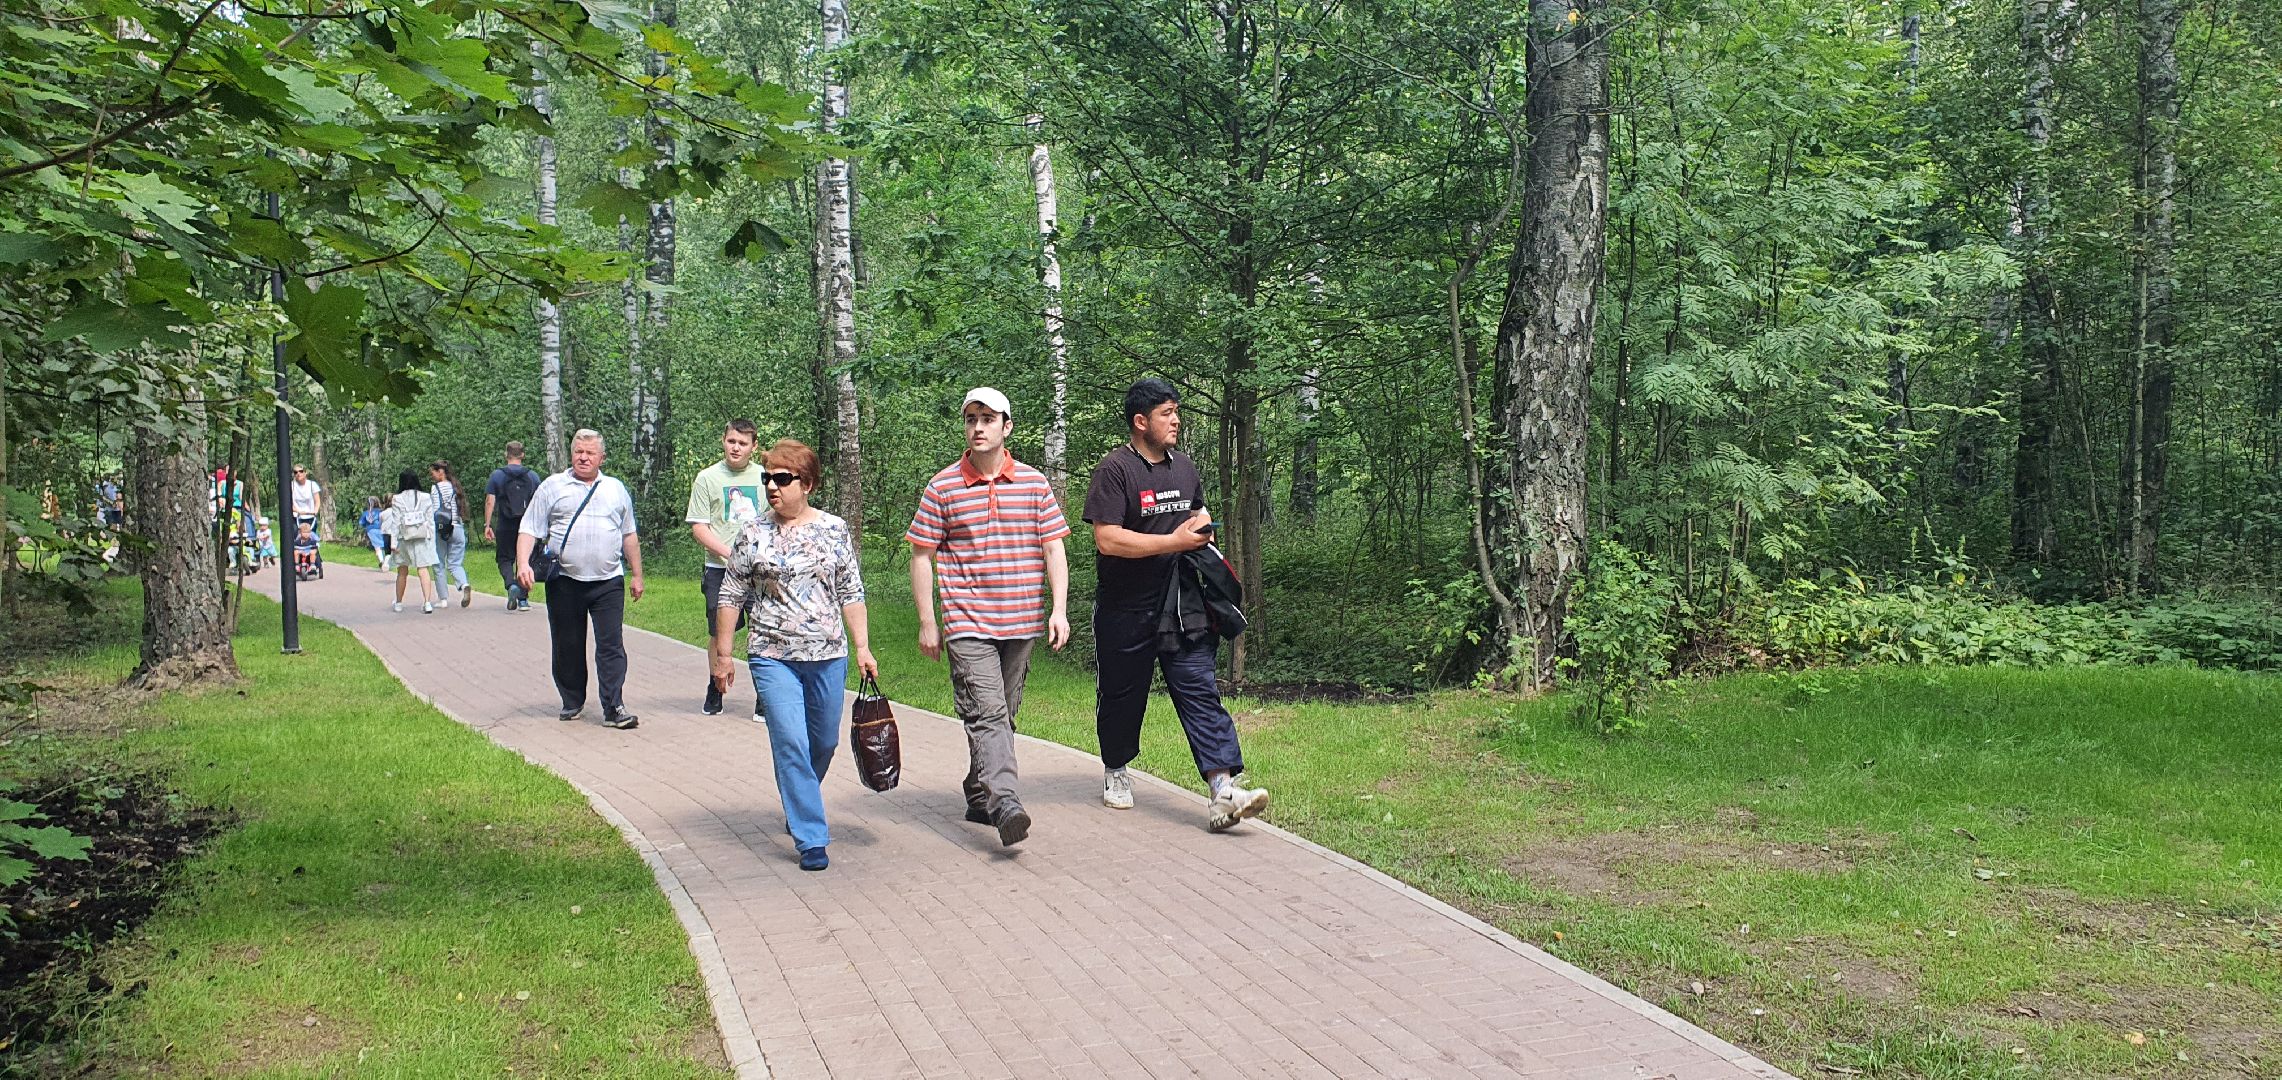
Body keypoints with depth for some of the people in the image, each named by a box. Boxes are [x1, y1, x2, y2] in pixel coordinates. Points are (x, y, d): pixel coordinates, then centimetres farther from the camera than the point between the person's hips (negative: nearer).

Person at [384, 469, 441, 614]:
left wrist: (393, 542, -3)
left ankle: (398, 603, 26)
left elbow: (395, 522, -5)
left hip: (404, 538, 0)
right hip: (422, 537, 0)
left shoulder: (397, 500, -3)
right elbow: (431, 520, 2)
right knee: (423, 570, -6)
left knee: (402, 572, 14)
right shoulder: (426, 498, 1)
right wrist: (432, 540, 7)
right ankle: (427, 603, -19)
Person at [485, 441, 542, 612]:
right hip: (527, 526, 1)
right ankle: (523, 600, 8)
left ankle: (511, 585, -18)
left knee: (505, 559, 10)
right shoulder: (533, 476, 4)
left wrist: (487, 525, -2)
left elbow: (490, 501, -4)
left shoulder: (497, 475, -1)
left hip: (505, 527, -1)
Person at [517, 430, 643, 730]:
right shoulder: (552, 487, 6)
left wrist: (636, 575, 18)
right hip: (564, 581, 0)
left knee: (611, 645, -7)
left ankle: (614, 708, -8)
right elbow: (529, 530, 2)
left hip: (608, 581, 1)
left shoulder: (616, 489, 15)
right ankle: (572, 702, 23)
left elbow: (629, 535, 20)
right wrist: (523, 564, -13)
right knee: (567, 647, 8)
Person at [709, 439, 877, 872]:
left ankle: (799, 808, 39)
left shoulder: (835, 530, 4)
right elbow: (730, 597, 5)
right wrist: (723, 654, 3)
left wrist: (863, 648, 3)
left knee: (824, 743, 12)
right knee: (791, 745, -10)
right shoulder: (754, 535, 0)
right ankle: (811, 839, -5)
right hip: (773, 658, -2)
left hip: (828, 657, 2)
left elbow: (851, 594, 8)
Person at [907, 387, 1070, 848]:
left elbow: (1054, 550, 7)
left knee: (1002, 715, 12)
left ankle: (980, 797, 27)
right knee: (987, 713, -16)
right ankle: (1005, 804, -26)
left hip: (1021, 622, 3)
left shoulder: (1035, 483, 6)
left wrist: (1059, 610, -2)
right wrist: (927, 623, 1)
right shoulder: (942, 487, 1)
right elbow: (922, 557, 4)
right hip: (967, 624, -3)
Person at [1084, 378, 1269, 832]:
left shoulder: (1184, 467, 13)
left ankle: (1224, 793, -15)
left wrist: (1203, 526, 7)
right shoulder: (1115, 470, -11)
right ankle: (1115, 771, 36)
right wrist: (1175, 542, -19)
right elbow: (1107, 539, -20)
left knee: (1200, 691, -7)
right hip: (1125, 611, -5)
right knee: (1122, 695, 10)